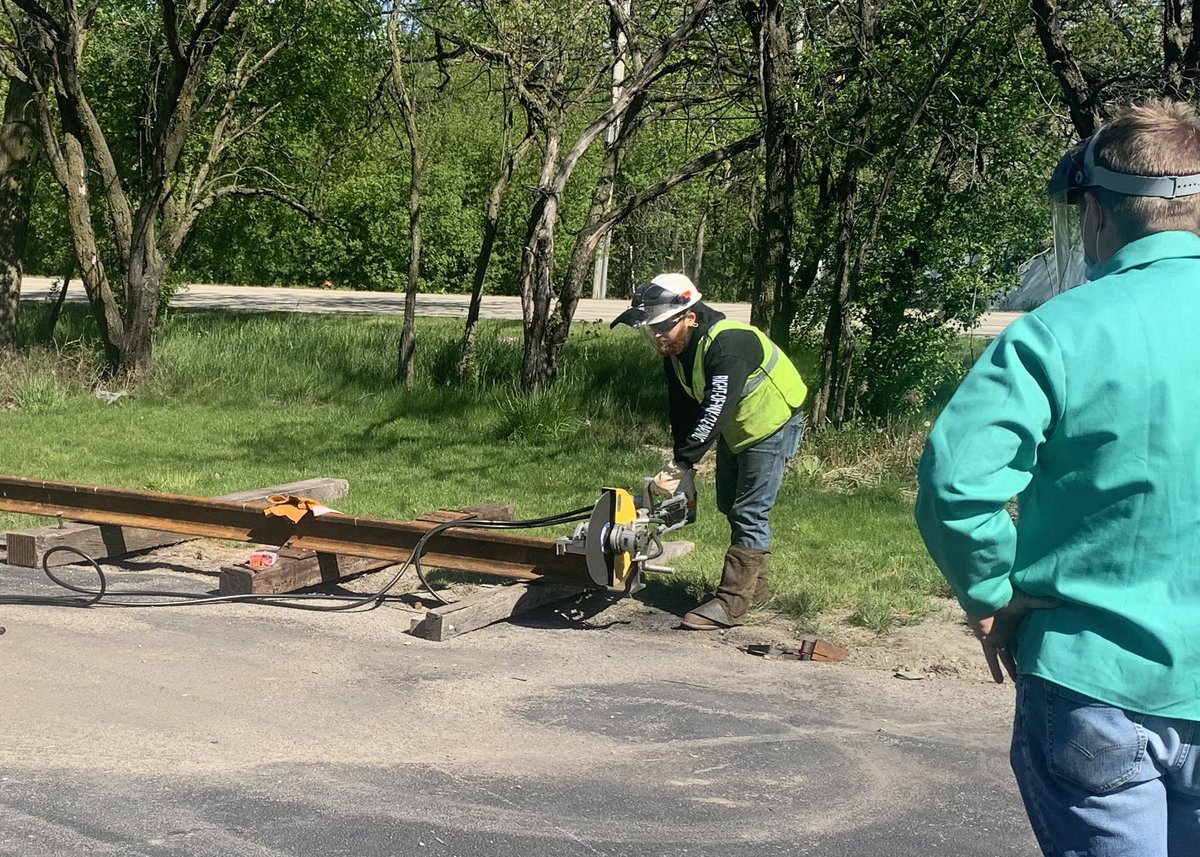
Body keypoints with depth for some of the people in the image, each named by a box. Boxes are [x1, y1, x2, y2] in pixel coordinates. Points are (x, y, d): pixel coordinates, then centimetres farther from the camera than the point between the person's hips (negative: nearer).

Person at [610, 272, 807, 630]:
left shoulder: (728, 345, -35)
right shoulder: (676, 352, -7)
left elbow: (714, 413, -41)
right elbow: (683, 413, 0)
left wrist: (677, 468, -43)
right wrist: (682, 469, -6)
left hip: (771, 427, -9)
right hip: (734, 431, 10)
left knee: (749, 513, -12)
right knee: (730, 506, 16)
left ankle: (730, 604, -12)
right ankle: (754, 586, 30)